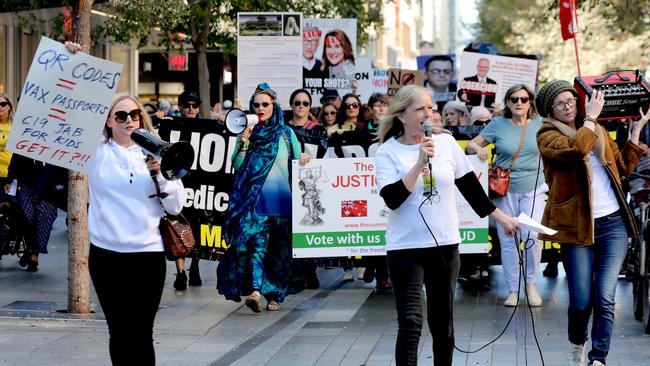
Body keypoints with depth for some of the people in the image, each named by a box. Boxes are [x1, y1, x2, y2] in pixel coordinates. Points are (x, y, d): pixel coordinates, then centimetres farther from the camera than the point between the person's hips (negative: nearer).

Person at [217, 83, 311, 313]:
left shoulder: (286, 133, 10)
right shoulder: (248, 132, 8)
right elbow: (237, 167, 1)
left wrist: (303, 160, -8)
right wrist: (243, 144, -10)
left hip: (282, 199, 2)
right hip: (254, 199, -2)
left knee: (280, 248, 4)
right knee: (257, 243, -17)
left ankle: (274, 294, 14)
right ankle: (254, 290, -28)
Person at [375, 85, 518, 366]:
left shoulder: (446, 142, 2)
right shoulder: (388, 151, -6)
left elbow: (470, 187, 10)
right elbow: (392, 199, -19)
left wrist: (503, 218, 12)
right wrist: (420, 162, -23)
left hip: (445, 245, 3)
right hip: (405, 248, -3)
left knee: (442, 323, 11)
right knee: (410, 323, -11)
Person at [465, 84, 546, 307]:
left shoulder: (539, 124, 2)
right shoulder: (498, 125, 0)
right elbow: (469, 146, 2)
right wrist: (478, 148, -19)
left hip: (533, 189, 0)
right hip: (505, 190, 0)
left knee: (532, 236, -14)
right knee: (507, 240, 2)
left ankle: (531, 284, 6)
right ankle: (513, 290, 13)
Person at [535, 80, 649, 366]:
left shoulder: (599, 131, 16)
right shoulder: (547, 134, -1)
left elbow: (624, 167, 21)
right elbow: (574, 149, -22)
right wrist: (590, 118, -10)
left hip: (613, 223, 3)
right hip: (577, 227, -3)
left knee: (604, 299, -7)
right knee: (581, 302, 0)